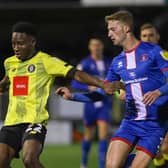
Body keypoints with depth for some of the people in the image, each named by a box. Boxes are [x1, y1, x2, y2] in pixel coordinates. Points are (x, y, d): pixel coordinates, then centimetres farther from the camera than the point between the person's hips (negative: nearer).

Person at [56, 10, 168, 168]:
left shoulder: (152, 51, -5)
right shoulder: (117, 62, 12)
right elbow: (102, 92, 17)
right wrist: (72, 96, 7)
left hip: (154, 124, -5)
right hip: (130, 122, 5)